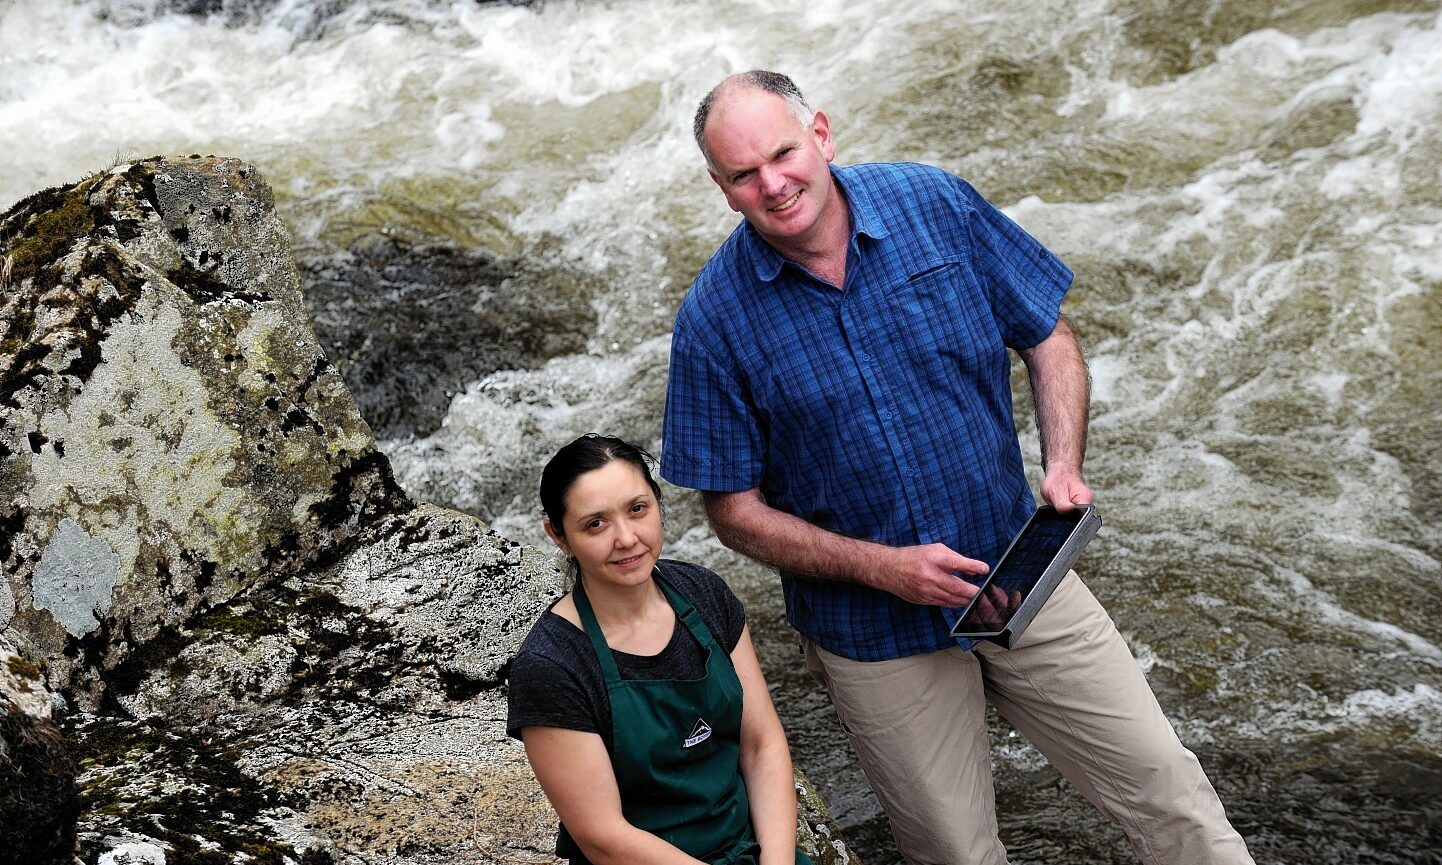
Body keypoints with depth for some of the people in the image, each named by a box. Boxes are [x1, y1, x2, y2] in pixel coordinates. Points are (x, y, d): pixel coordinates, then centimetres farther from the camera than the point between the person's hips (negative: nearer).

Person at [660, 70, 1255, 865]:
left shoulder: (936, 204, -9)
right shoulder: (714, 320, -14)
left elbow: (1048, 337, 2)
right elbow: (736, 511, -8)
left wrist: (1063, 466, -14)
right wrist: (883, 568, -19)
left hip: (1020, 577, 2)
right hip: (874, 633, -1)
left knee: (1162, 783, 7)